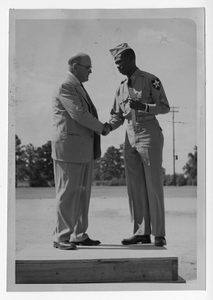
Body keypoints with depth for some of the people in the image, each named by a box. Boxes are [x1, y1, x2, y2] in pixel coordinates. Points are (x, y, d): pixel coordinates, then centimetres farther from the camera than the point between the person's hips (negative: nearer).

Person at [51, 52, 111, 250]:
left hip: (83, 150, 10)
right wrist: (101, 128, -8)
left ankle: (79, 235, 14)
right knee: (67, 193, -7)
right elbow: (79, 114, -20)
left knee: (82, 193, 9)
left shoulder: (78, 87, 20)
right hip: (68, 147, -10)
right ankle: (61, 238, -1)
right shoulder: (65, 87, -12)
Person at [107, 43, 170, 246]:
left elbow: (165, 107, -7)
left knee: (153, 186, -4)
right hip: (130, 138, 6)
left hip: (149, 136, -6)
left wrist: (143, 106, -22)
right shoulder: (121, 88, 14)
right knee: (135, 187, 4)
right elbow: (117, 117, 15)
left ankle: (159, 234, 1)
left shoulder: (151, 80, -4)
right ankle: (142, 232, 9)